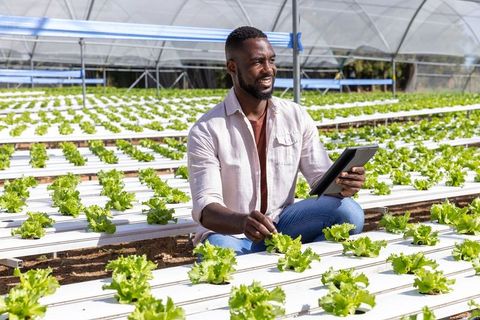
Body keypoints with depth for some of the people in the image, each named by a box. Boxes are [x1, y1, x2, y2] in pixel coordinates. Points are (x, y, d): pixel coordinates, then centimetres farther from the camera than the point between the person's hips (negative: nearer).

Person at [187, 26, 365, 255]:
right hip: (229, 232, -4)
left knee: (348, 212, -23)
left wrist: (343, 184, -24)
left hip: (282, 223, 4)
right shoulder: (206, 131, -9)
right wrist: (242, 221, -41)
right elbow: (205, 207, -18)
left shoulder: (296, 117, 3)